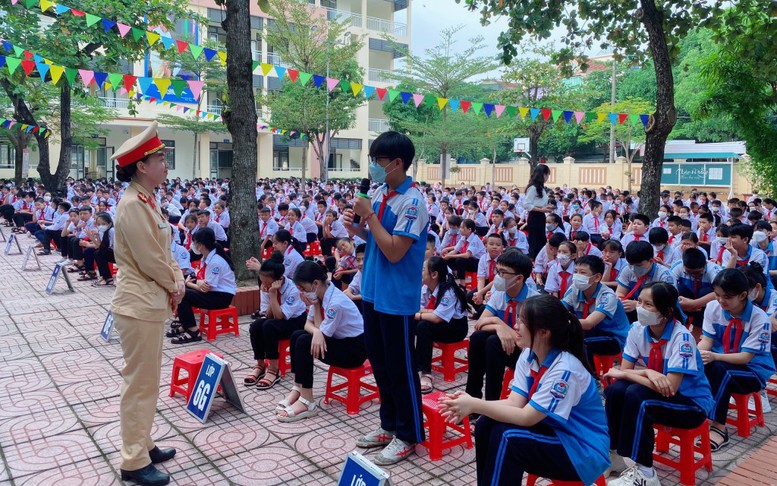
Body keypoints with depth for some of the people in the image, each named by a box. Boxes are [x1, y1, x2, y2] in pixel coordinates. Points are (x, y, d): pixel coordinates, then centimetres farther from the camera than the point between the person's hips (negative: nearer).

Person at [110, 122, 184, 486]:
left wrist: (176, 280, 0)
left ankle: (142, 445, 32)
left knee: (148, 380, 18)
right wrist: (174, 286, -5)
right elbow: (149, 259, -20)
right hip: (139, 304, -10)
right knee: (139, 382, 0)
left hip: (151, 301, 10)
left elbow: (163, 250, 15)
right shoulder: (133, 204, -19)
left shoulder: (146, 201, 11)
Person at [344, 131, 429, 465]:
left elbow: (394, 251, -22)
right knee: (379, 363, 18)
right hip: (372, 292, 8)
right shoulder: (380, 193, 6)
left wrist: (370, 215, -20)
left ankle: (408, 434, 23)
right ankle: (389, 424, 35)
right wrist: (356, 228, -3)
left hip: (397, 298, -8)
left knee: (400, 367, 5)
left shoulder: (412, 201, -18)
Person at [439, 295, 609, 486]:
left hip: (582, 450, -7)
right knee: (486, 425, -12)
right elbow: (514, 402, -10)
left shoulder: (565, 369, -28)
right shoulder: (529, 356, -4)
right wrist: (471, 404, -25)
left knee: (507, 437, -27)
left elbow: (526, 417, -28)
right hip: (553, 430, 7)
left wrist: (475, 405, -29)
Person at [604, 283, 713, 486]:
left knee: (636, 395, -31)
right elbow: (625, 370, -6)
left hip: (693, 403, -5)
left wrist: (623, 374, -22)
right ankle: (613, 455, -7)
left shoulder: (681, 337, -25)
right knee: (616, 389, -22)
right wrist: (648, 372, -28)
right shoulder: (638, 329, -8)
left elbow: (670, 387, -30)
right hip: (659, 394, 5)